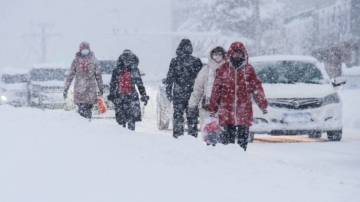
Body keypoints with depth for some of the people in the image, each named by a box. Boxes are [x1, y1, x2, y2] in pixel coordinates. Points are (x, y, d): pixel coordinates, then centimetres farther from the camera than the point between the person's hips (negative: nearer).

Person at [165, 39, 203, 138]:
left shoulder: (174, 61, -1)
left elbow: (169, 78, 1)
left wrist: (168, 93, 8)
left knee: (178, 116, 7)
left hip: (178, 94, 0)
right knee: (192, 117, 4)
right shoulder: (197, 62, -2)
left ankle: (177, 137, 5)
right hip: (192, 94, 0)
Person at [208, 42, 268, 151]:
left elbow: (257, 87, 9)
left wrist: (263, 104, 6)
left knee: (243, 137, 4)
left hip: (244, 109, 0)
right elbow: (216, 89, 7)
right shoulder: (223, 69, 5)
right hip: (226, 109, 0)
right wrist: (213, 107, 6)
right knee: (227, 137, 2)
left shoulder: (248, 69, 6)